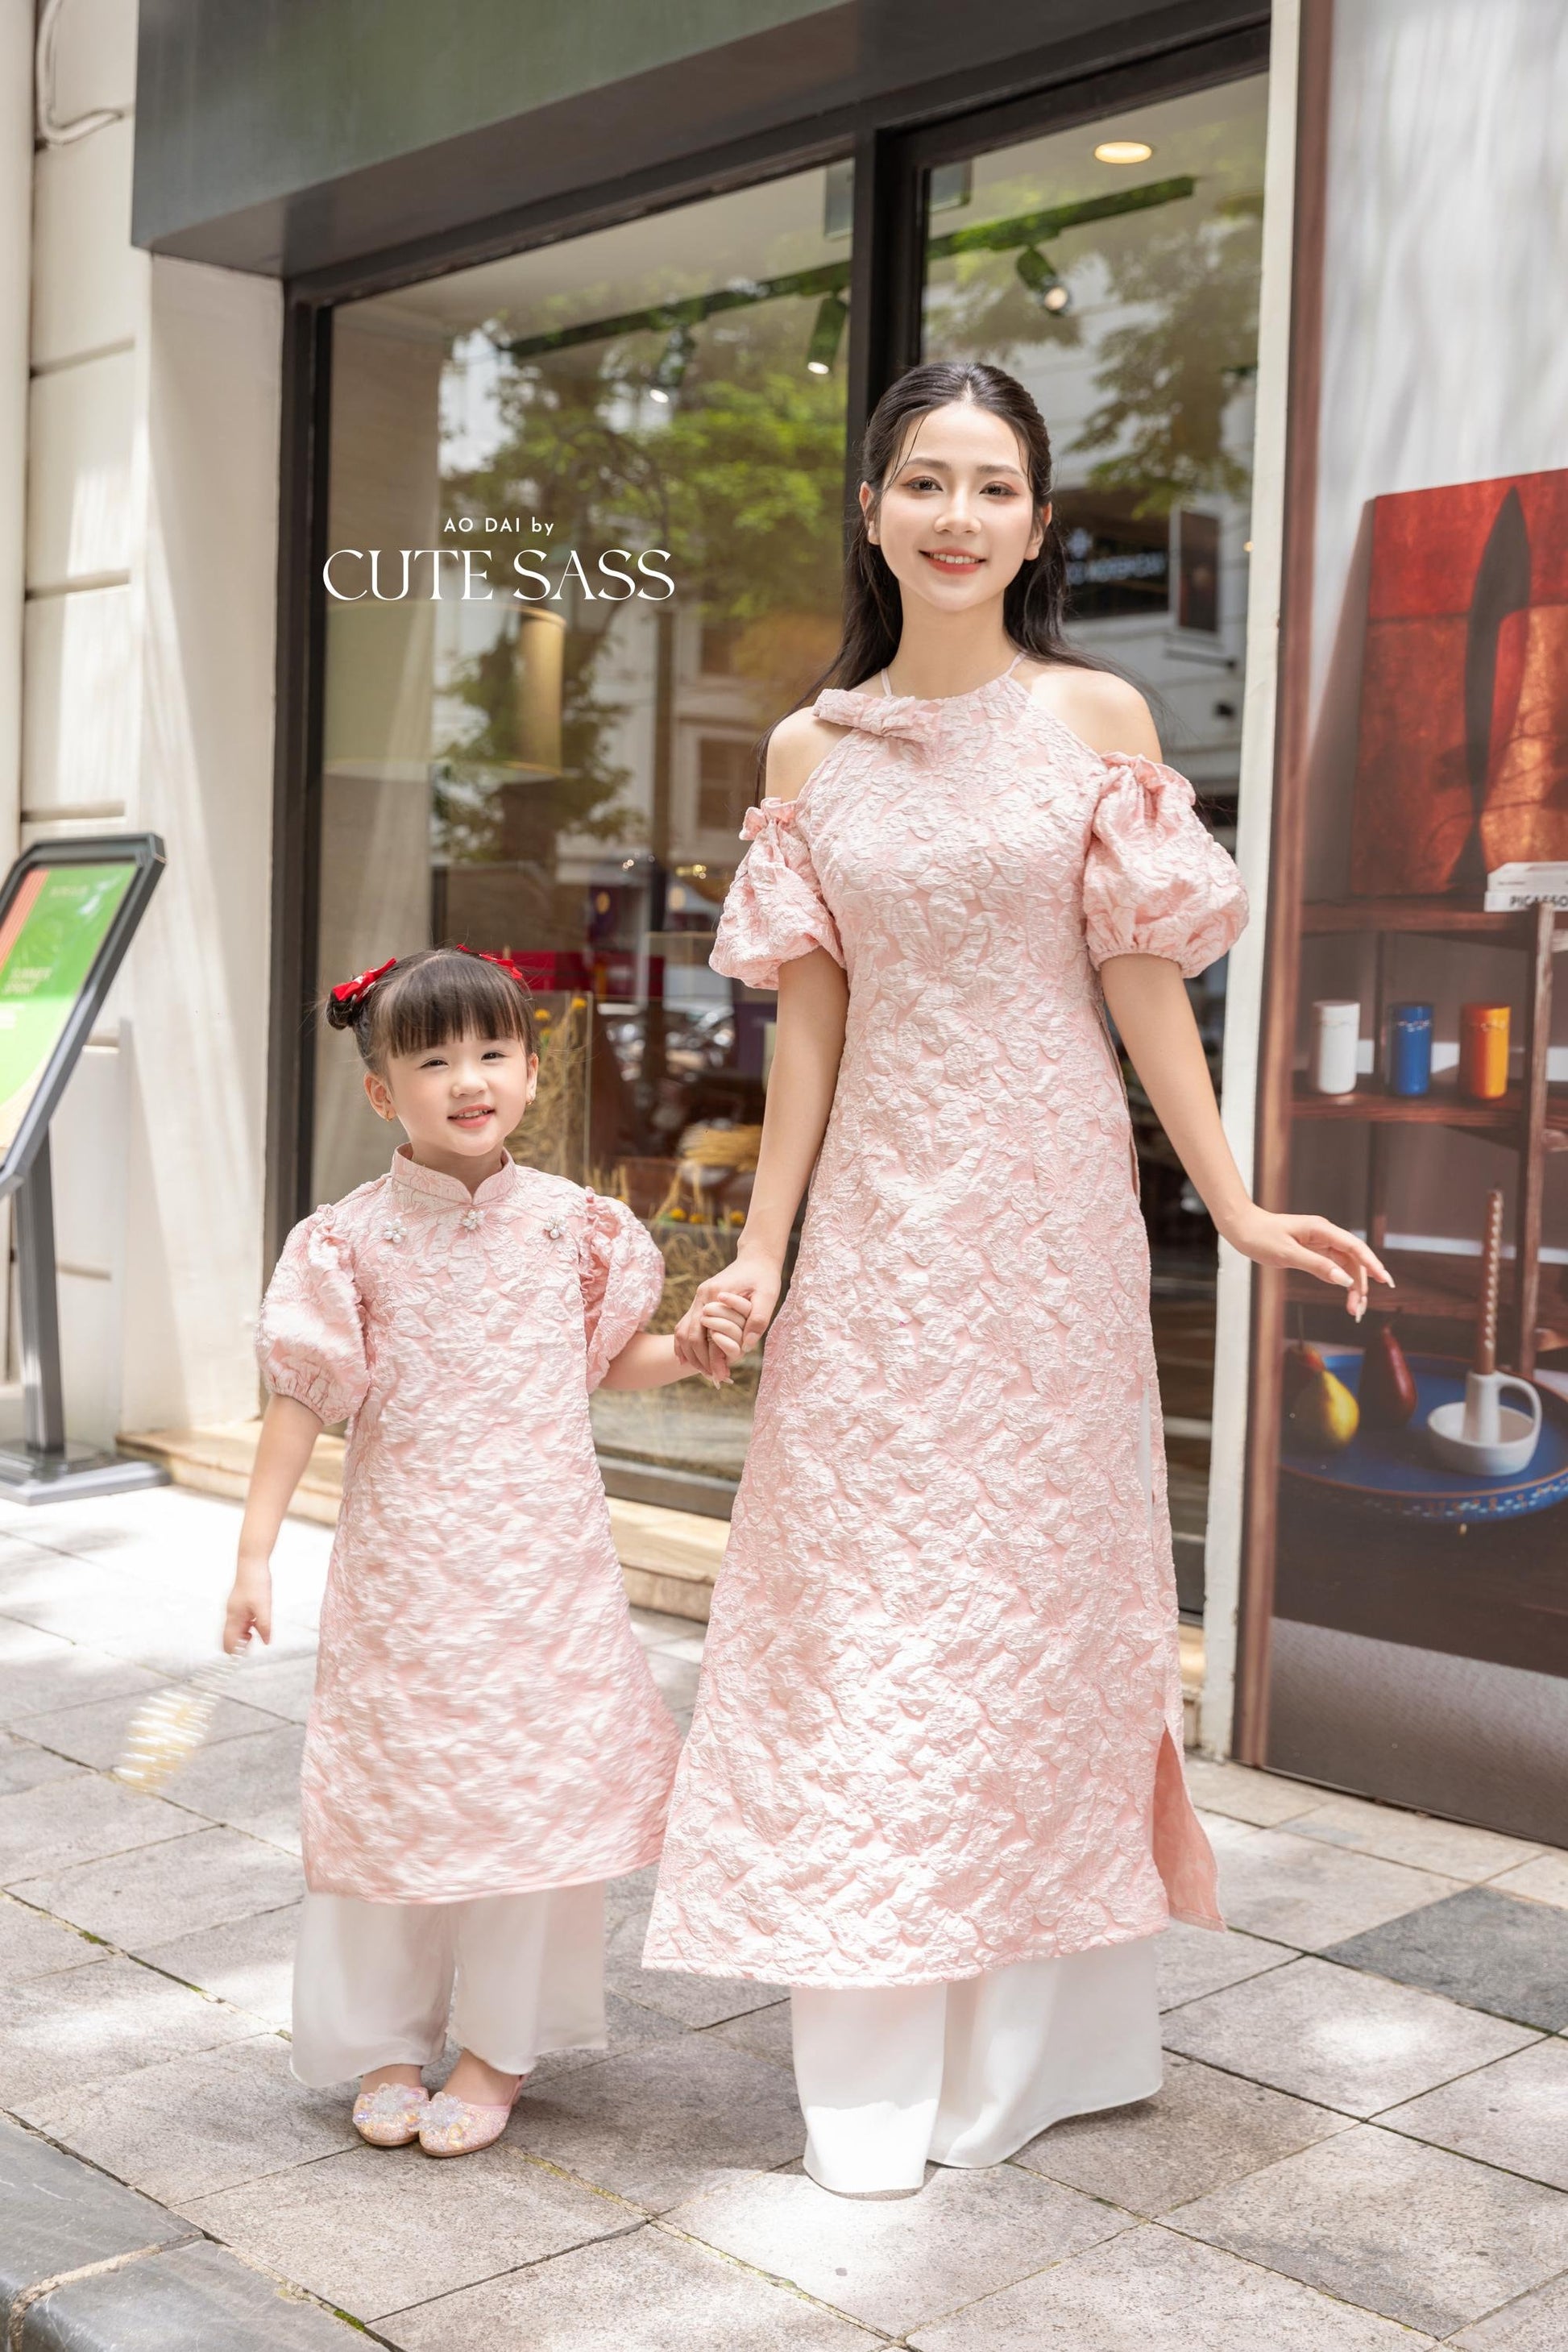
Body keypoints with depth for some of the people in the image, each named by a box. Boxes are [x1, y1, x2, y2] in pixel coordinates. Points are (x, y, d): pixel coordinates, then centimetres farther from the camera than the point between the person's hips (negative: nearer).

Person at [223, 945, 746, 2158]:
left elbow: (612, 1358, 13)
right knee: (396, 1788, 8)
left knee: (536, 1787, 7)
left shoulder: (574, 1224, -1)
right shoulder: (352, 1239, -7)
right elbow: (303, 1398, -4)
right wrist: (256, 1548, -6)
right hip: (404, 1576, -1)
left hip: (546, 1570, 2)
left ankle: (499, 2049, 24)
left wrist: (689, 1350, -7)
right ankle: (385, 2046, 26)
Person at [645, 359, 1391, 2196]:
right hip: (874, 1216, 2)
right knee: (862, 1602, 2)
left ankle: (1028, 2041, 22)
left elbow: (1141, 983, 1)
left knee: (1039, 1584, 5)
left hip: (1046, 1209, -1)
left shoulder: (1098, 718, 1)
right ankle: (875, 2067, 15)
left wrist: (1234, 1207, -2)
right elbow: (811, 1015, 7)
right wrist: (759, 1251, 4)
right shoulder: (810, 750, 7)